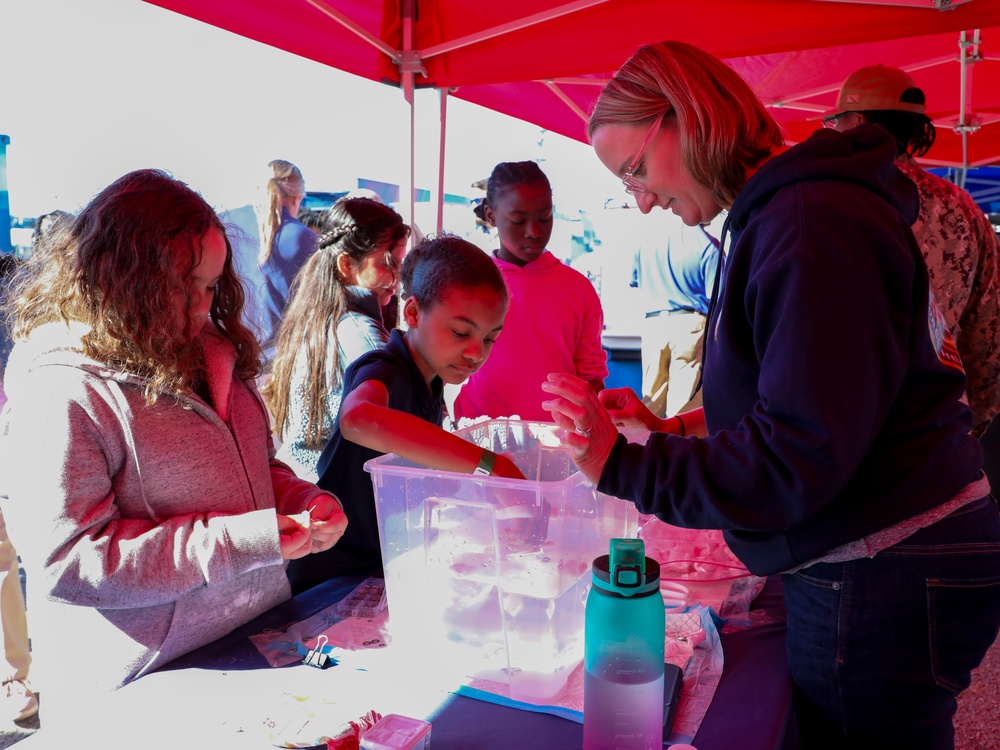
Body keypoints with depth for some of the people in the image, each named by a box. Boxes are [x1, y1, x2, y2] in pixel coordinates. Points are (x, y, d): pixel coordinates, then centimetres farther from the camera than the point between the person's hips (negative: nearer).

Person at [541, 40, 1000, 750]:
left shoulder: (811, 222, -22)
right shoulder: (770, 216, 11)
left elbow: (797, 460, -26)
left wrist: (624, 465, -20)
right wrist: (672, 430, 7)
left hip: (885, 583, -10)